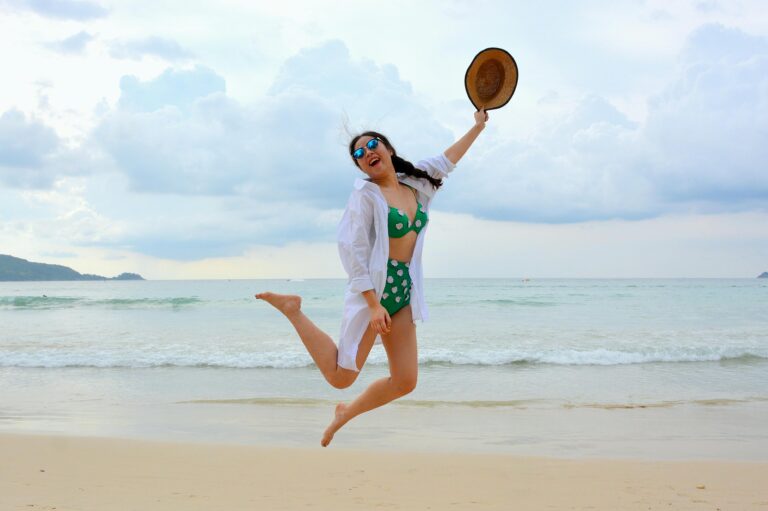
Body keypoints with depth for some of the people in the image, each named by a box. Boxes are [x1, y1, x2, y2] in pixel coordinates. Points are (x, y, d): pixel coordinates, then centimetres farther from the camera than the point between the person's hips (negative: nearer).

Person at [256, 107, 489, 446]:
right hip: (372, 289, -6)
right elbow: (353, 251, -15)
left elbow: (446, 161, 26)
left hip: (404, 292, 7)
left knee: (405, 382, 5)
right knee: (340, 377, -9)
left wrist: (478, 127, 32)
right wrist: (373, 304, -21)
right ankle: (293, 310, 5)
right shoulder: (366, 194, -10)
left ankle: (346, 413, 26)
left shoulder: (415, 186, 10)